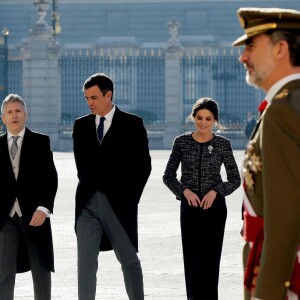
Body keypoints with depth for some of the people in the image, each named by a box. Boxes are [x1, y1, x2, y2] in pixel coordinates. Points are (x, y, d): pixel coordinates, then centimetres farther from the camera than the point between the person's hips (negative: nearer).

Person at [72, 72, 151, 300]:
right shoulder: (81, 125, 10)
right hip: (88, 203, 3)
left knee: (129, 260, 8)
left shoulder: (132, 124, -1)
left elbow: (143, 164, -1)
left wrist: (130, 197, -5)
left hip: (119, 203, -3)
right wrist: (88, 188, 6)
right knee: (86, 261, -5)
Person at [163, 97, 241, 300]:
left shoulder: (223, 144, -1)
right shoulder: (181, 142, 2)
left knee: (208, 260, -8)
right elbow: (168, 175, 5)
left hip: (214, 207, -2)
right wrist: (184, 190, -12)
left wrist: (215, 191, -15)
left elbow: (235, 179, 2)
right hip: (189, 207, 2)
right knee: (191, 260, 6)